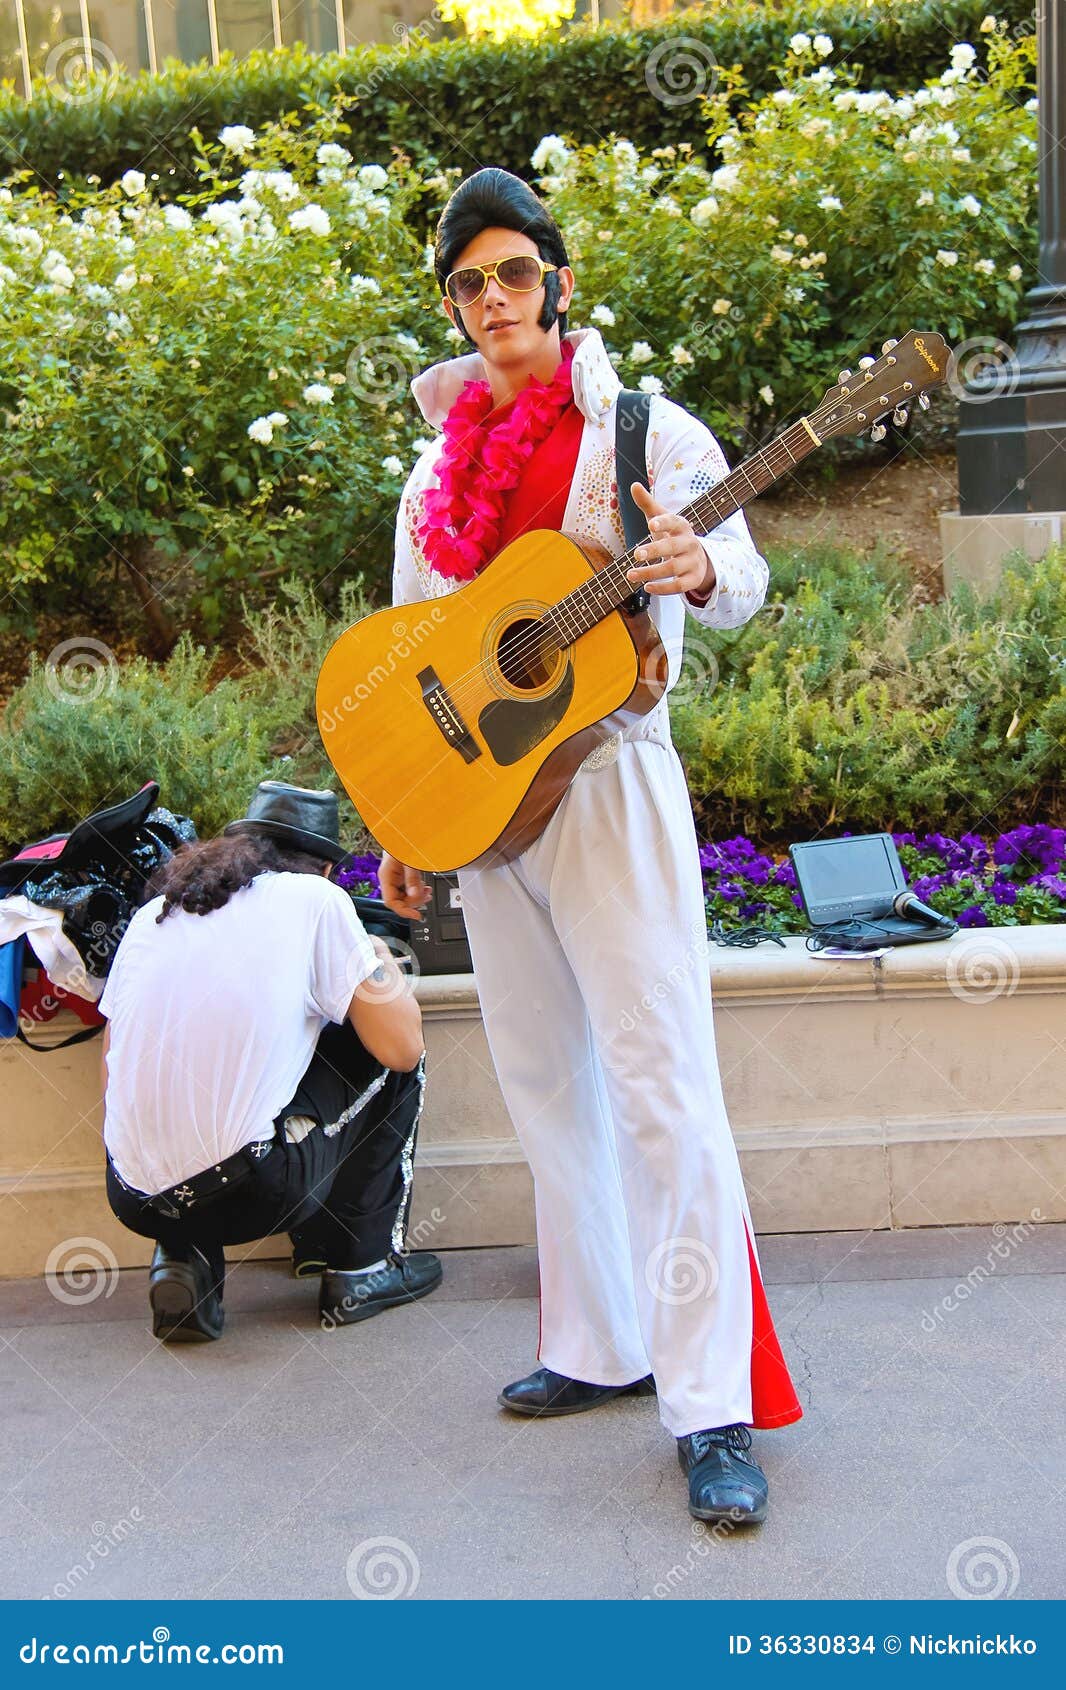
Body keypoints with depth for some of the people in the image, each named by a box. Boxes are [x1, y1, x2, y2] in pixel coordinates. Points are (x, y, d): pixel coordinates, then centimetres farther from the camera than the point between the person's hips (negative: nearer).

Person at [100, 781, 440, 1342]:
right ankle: (359, 1266, 18)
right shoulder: (315, 898, 1)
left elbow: (113, 1070, 17)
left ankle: (183, 1261, 15)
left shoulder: (154, 910, 14)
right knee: (390, 1057, 16)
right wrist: (383, 964, 19)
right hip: (252, 1195, -5)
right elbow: (402, 1046, -1)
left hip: (133, 1199, 5)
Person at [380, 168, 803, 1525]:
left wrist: (698, 570, -40)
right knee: (543, 1085, 12)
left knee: (661, 1087, -9)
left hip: (604, 787, -6)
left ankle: (713, 1407, -3)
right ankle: (600, 1347, 25)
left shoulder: (644, 433, -3)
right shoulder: (439, 471, 13)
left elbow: (738, 576, -16)